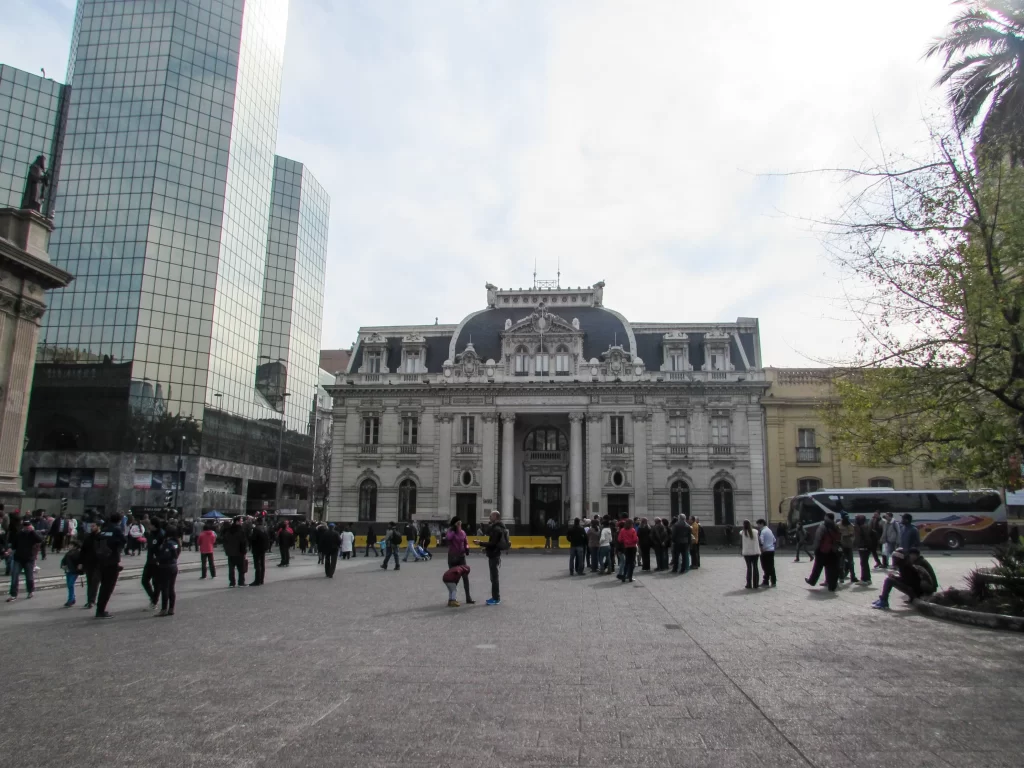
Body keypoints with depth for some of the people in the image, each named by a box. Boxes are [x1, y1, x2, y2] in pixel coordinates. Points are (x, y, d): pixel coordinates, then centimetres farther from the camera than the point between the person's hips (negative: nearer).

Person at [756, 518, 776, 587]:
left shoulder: (763, 531, -13)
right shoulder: (769, 530, 14)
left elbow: (761, 542, -23)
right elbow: (774, 540, 20)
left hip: (766, 551, -8)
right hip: (772, 550, 8)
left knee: (766, 567, -3)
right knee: (771, 567, 9)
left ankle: (766, 582, -1)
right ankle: (773, 582, 13)